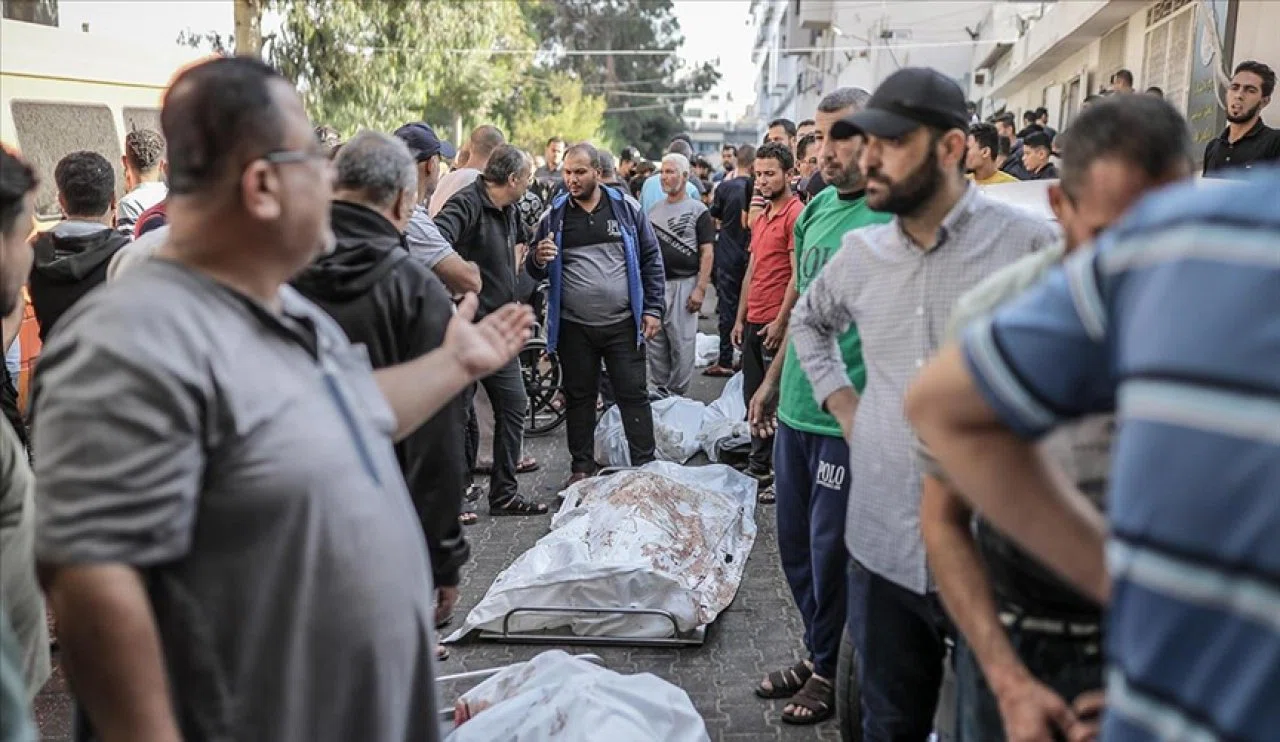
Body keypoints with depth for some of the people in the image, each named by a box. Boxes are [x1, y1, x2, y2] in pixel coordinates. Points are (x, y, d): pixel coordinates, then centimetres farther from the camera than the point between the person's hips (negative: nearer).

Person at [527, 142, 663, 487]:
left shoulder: (626, 209, 1)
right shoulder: (554, 215, 4)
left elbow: (651, 259, 5)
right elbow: (535, 270, 9)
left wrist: (652, 309, 0)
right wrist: (537, 259, -16)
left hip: (623, 324, -1)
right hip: (573, 327, 1)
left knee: (633, 395, 4)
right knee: (579, 398, 11)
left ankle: (645, 467, 13)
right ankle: (582, 467, 23)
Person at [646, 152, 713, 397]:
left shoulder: (697, 210, -2)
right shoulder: (654, 209, 15)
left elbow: (707, 253, -7)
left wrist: (700, 289, -15)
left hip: (683, 284, -5)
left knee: (682, 344, -3)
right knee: (655, 342, 10)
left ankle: (677, 394, 6)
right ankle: (658, 390, 21)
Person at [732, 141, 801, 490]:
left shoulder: (796, 214, -11)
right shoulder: (762, 216, 17)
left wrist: (781, 322, -18)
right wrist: (741, 318, 19)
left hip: (776, 324, -9)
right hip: (754, 322, 9)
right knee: (754, 398, 15)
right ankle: (759, 466, 27)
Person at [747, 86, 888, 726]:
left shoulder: (891, 219, -14)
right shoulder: (816, 209, 9)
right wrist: (773, 381, 20)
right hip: (796, 409, 7)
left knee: (831, 552, 5)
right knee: (795, 545, 17)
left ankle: (832, 671, 26)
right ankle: (818, 654, 36)